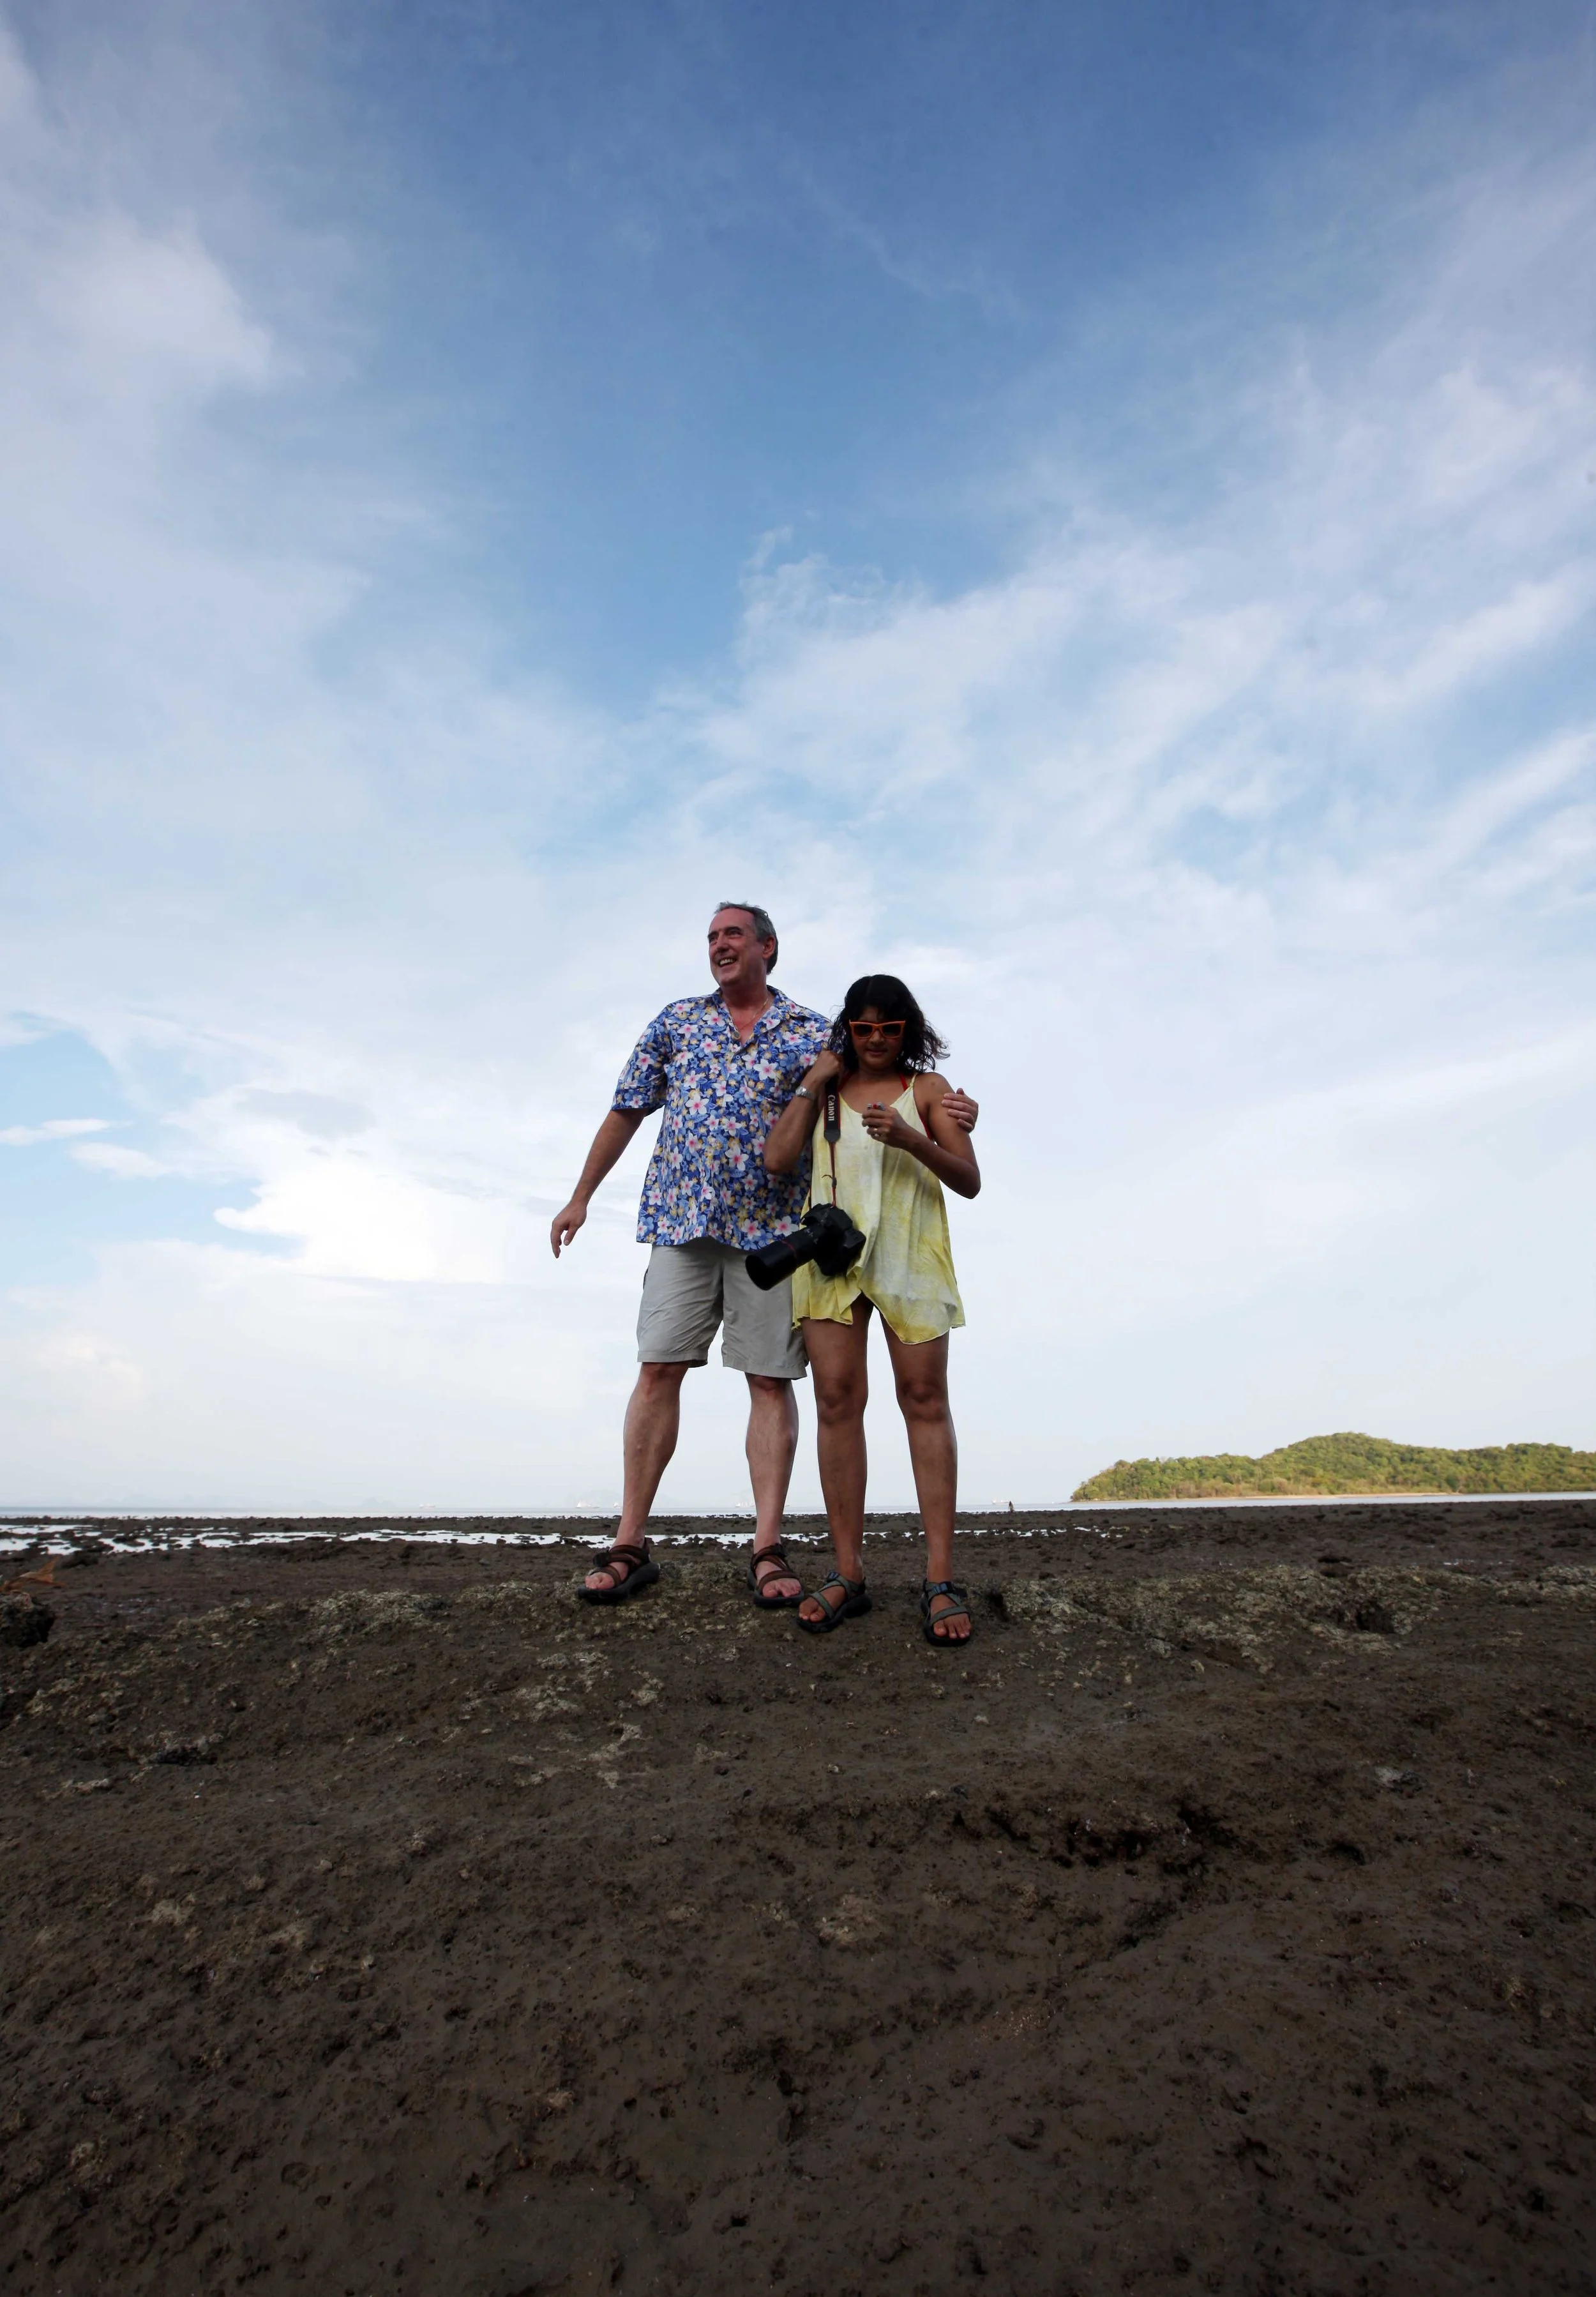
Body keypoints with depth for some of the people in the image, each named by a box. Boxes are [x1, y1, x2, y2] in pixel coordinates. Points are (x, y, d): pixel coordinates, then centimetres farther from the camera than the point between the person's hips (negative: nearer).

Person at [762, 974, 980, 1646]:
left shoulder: (926, 1088, 11)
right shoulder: (823, 1087, 17)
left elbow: (969, 1181, 3)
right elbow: (778, 1159, 4)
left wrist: (911, 1140, -13)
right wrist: (810, 1084, 4)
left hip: (910, 1252, -1)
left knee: (925, 1399, -6)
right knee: (837, 1397, -5)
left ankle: (940, 1579, -5)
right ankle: (848, 1573, 1)